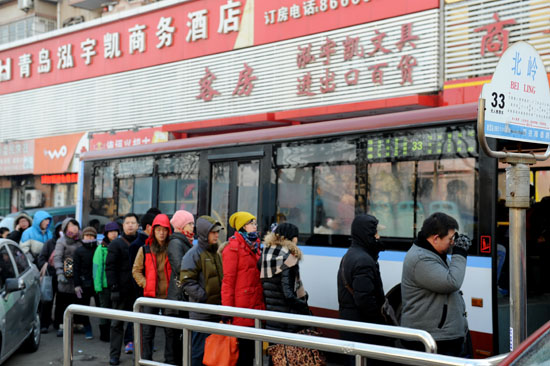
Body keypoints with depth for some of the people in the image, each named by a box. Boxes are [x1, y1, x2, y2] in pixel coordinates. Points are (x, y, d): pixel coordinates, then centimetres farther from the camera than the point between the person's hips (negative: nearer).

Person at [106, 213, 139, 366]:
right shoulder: (116, 244, 1)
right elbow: (110, 267, -4)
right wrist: (114, 288, -12)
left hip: (138, 289, 3)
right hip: (122, 289, -3)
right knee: (117, 323, 1)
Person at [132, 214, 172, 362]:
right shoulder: (145, 250, 4)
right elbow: (136, 270, 8)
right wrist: (145, 283, -6)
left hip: (169, 296, 0)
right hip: (150, 295, 0)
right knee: (147, 332, 4)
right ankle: (146, 359, 13)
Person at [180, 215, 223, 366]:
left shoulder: (215, 253, 15)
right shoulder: (194, 254, -10)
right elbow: (187, 282, -17)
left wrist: (223, 297, 9)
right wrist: (204, 297, -21)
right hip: (201, 312, -8)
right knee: (199, 350, -3)